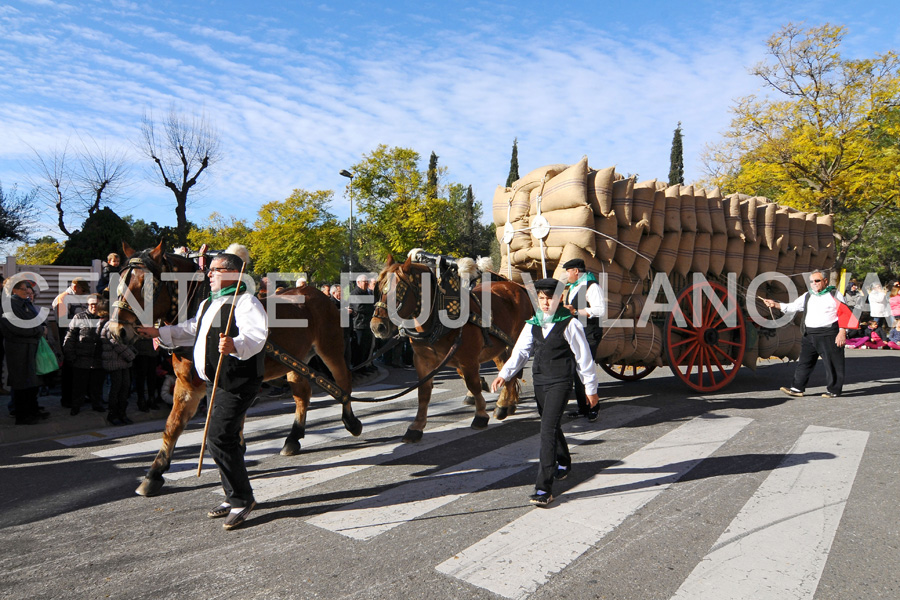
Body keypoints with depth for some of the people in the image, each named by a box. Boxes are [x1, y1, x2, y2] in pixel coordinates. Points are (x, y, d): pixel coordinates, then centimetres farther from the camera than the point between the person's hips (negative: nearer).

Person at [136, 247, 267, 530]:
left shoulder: (246, 302, -16)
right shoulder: (209, 303, 18)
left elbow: (255, 336, -32)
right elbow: (192, 330, 32)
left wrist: (235, 345, -50)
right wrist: (160, 333, 27)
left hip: (236, 384, -10)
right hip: (215, 381, 10)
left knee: (219, 438, -15)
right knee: (225, 439, 16)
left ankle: (242, 499, 0)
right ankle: (234, 497, 31)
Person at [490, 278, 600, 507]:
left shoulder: (570, 324, -10)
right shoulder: (533, 323, 5)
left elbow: (583, 357, -4)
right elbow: (520, 351, 3)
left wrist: (591, 388, 1)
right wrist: (504, 374, -11)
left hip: (560, 383, -6)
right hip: (539, 381, 6)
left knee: (548, 429, -14)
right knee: (551, 426, 21)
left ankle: (544, 489, -12)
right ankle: (564, 463, 49)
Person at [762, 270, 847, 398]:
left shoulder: (835, 295, -1)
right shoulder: (807, 296, 16)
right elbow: (792, 307, 14)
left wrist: (842, 333, -13)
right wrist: (775, 304, 0)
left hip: (829, 335, -6)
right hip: (810, 335, 6)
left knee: (832, 363, 1)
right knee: (804, 361, 6)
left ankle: (833, 390, 12)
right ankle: (797, 388, 9)